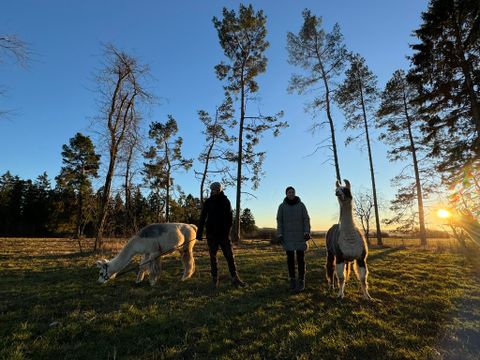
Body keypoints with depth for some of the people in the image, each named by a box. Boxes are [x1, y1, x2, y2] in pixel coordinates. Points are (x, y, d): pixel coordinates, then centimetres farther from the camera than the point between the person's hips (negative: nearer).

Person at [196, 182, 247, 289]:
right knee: (213, 257, 7)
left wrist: (227, 231, -14)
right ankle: (214, 279, 18)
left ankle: (235, 278, 6)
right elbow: (202, 218, 0)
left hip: (224, 234, 0)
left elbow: (229, 217, -3)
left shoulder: (225, 201, 0)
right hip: (211, 234, 0)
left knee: (230, 256, 0)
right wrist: (199, 232, -6)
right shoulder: (208, 202, -1)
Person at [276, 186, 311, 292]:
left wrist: (307, 232, -12)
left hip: (300, 235, 0)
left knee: (300, 258, 1)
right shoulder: (282, 206, 1)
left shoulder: (301, 205, 0)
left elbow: (306, 219, -1)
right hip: (288, 236, 1)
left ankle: (301, 281, 11)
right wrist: (279, 235, -7)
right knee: (290, 258, 5)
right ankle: (292, 279, 18)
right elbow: (279, 221, 0)